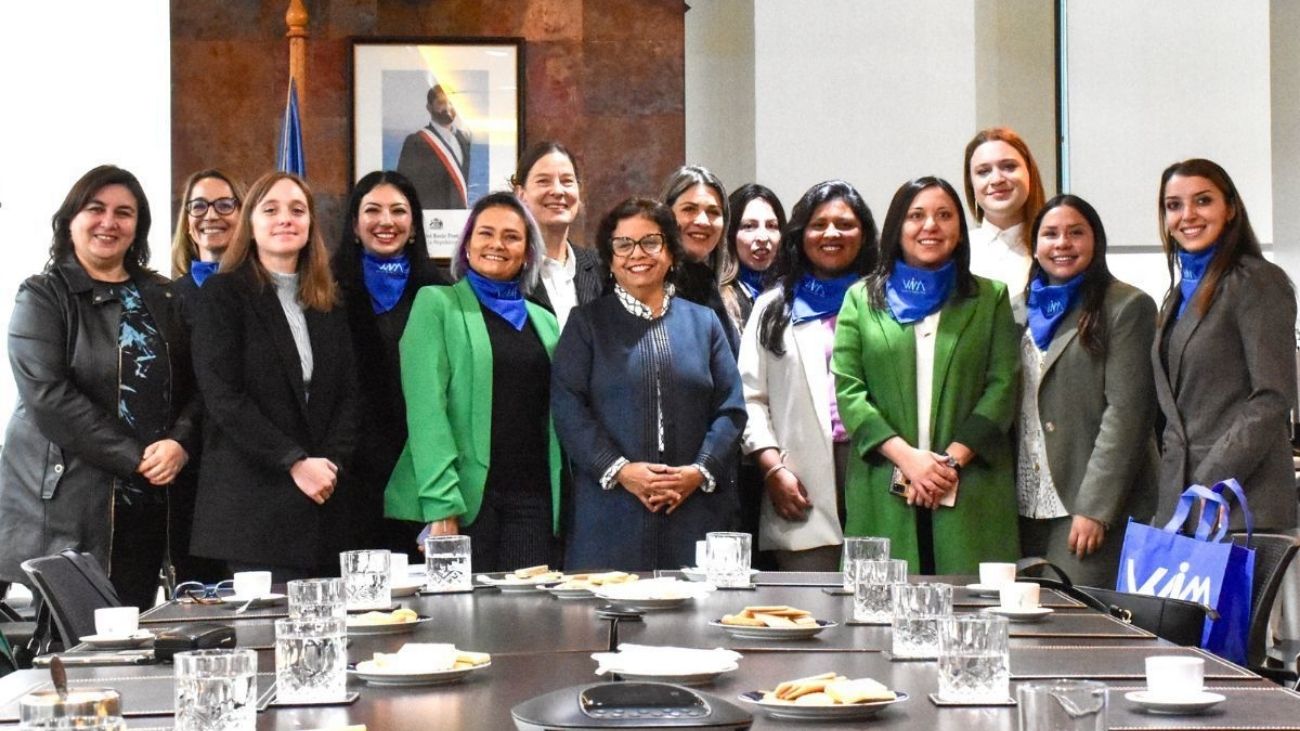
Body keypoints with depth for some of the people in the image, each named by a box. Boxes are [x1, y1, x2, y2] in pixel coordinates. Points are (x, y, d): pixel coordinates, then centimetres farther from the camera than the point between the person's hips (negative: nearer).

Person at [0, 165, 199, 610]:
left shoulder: (161, 300, 15)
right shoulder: (43, 297, 0)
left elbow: (193, 386, 12)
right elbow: (47, 395, -12)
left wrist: (179, 443, -10)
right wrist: (135, 459, -15)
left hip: (145, 506, 5)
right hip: (64, 505, -4)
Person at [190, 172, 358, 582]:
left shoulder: (328, 303, 17)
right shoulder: (223, 293, 1)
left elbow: (347, 395, 12)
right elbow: (222, 395, -8)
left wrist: (332, 464, -6)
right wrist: (295, 463, -14)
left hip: (323, 503, 5)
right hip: (253, 503, -5)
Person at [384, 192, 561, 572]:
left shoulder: (545, 322, 17)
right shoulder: (436, 304, 3)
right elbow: (425, 406, -7)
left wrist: (562, 504, 6)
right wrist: (441, 504, -17)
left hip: (533, 499, 4)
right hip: (464, 498, -4)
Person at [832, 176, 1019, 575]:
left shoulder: (990, 298, 13)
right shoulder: (861, 299, 12)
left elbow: (1002, 387, 4)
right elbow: (848, 390, 4)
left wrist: (952, 460, -8)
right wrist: (906, 456, -9)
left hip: (971, 495, 0)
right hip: (883, 495, 0)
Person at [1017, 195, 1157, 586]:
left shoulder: (1126, 307, -2)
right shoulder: (1025, 308, 18)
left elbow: (1126, 412, -10)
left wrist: (1095, 508, -16)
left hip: (1094, 509, -6)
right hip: (1029, 508, 6)